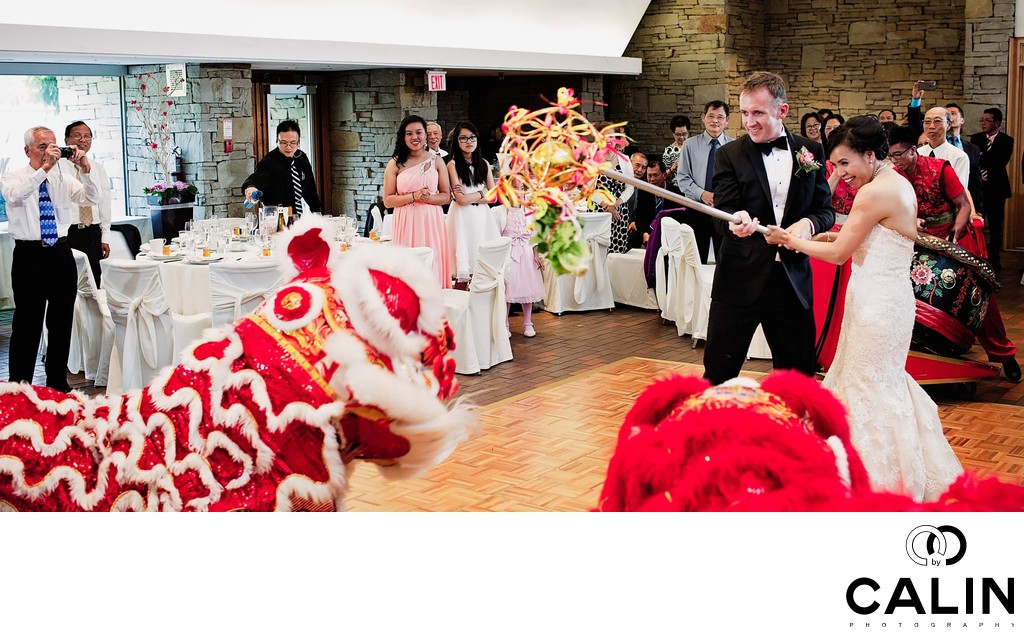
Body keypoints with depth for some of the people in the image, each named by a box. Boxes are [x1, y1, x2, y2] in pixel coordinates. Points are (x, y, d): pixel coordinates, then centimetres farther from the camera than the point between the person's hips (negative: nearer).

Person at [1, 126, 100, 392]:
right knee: (27, 322, -2)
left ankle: (58, 382, 24)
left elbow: (91, 198, 0)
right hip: (30, 255, -4)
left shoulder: (62, 178, 10)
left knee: (62, 320, 11)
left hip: (61, 254, 4)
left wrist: (84, 169, -16)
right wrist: (44, 168, -30)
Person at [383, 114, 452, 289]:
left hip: (431, 222, 1)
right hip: (406, 223, -1)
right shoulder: (395, 164, 3)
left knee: (432, 266, 0)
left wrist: (428, 198, -13)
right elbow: (388, 200, 0)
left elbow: (446, 196, 6)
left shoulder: (436, 161, 6)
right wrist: (414, 197, -13)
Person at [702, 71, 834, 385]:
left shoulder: (811, 152, 6)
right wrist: (734, 222, -34)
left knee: (799, 374, 11)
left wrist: (808, 223, -15)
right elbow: (723, 213, -9)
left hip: (793, 281, 2)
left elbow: (825, 209, 8)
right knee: (719, 373, 2)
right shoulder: (729, 155, -1)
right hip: (741, 280, -2)